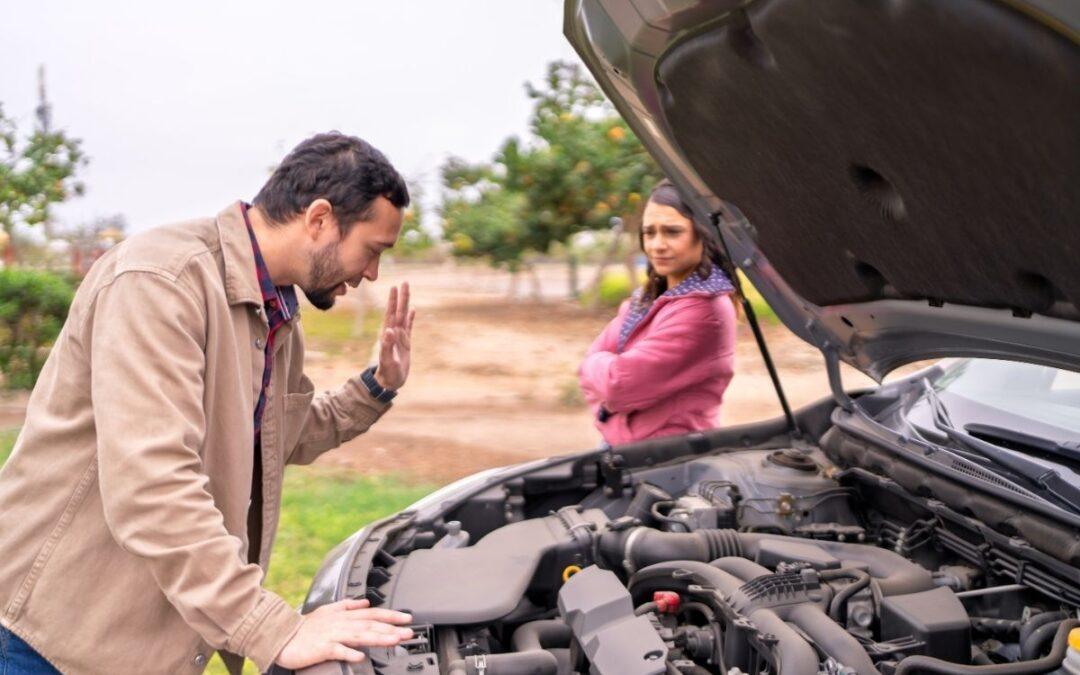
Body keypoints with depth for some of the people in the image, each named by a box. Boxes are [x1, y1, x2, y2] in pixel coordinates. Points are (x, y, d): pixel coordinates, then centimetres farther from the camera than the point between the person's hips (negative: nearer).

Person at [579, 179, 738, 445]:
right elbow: (591, 363, 10)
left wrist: (598, 365, 0)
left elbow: (621, 384, -19)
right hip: (617, 445, 7)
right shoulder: (648, 297, 11)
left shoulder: (703, 310, -17)